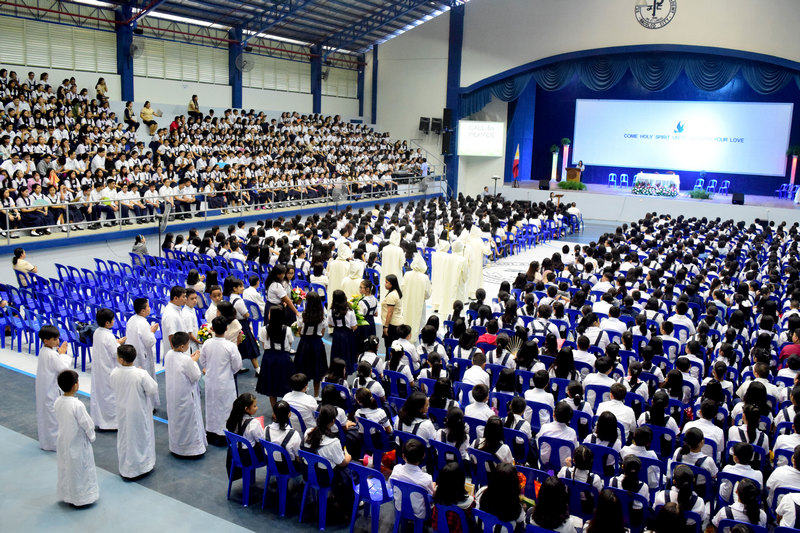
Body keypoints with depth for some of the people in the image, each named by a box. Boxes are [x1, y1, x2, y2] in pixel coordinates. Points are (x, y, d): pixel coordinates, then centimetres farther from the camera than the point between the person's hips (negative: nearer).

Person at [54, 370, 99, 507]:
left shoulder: (58, 402, -8)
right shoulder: (77, 405, -29)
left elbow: (59, 420, 6)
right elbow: (88, 424, -21)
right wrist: (91, 437, -1)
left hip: (63, 442, 7)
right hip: (77, 443, -7)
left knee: (65, 468, 22)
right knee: (80, 470, 11)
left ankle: (65, 494, 39)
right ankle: (80, 497, 24)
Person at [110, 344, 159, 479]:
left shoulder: (115, 373, -15)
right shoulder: (141, 374, -26)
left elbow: (114, 387, 3)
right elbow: (153, 390, -16)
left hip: (123, 413, 4)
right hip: (139, 413, -3)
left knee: (124, 438, 19)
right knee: (142, 437, 15)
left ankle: (125, 468, 31)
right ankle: (142, 466, 28)